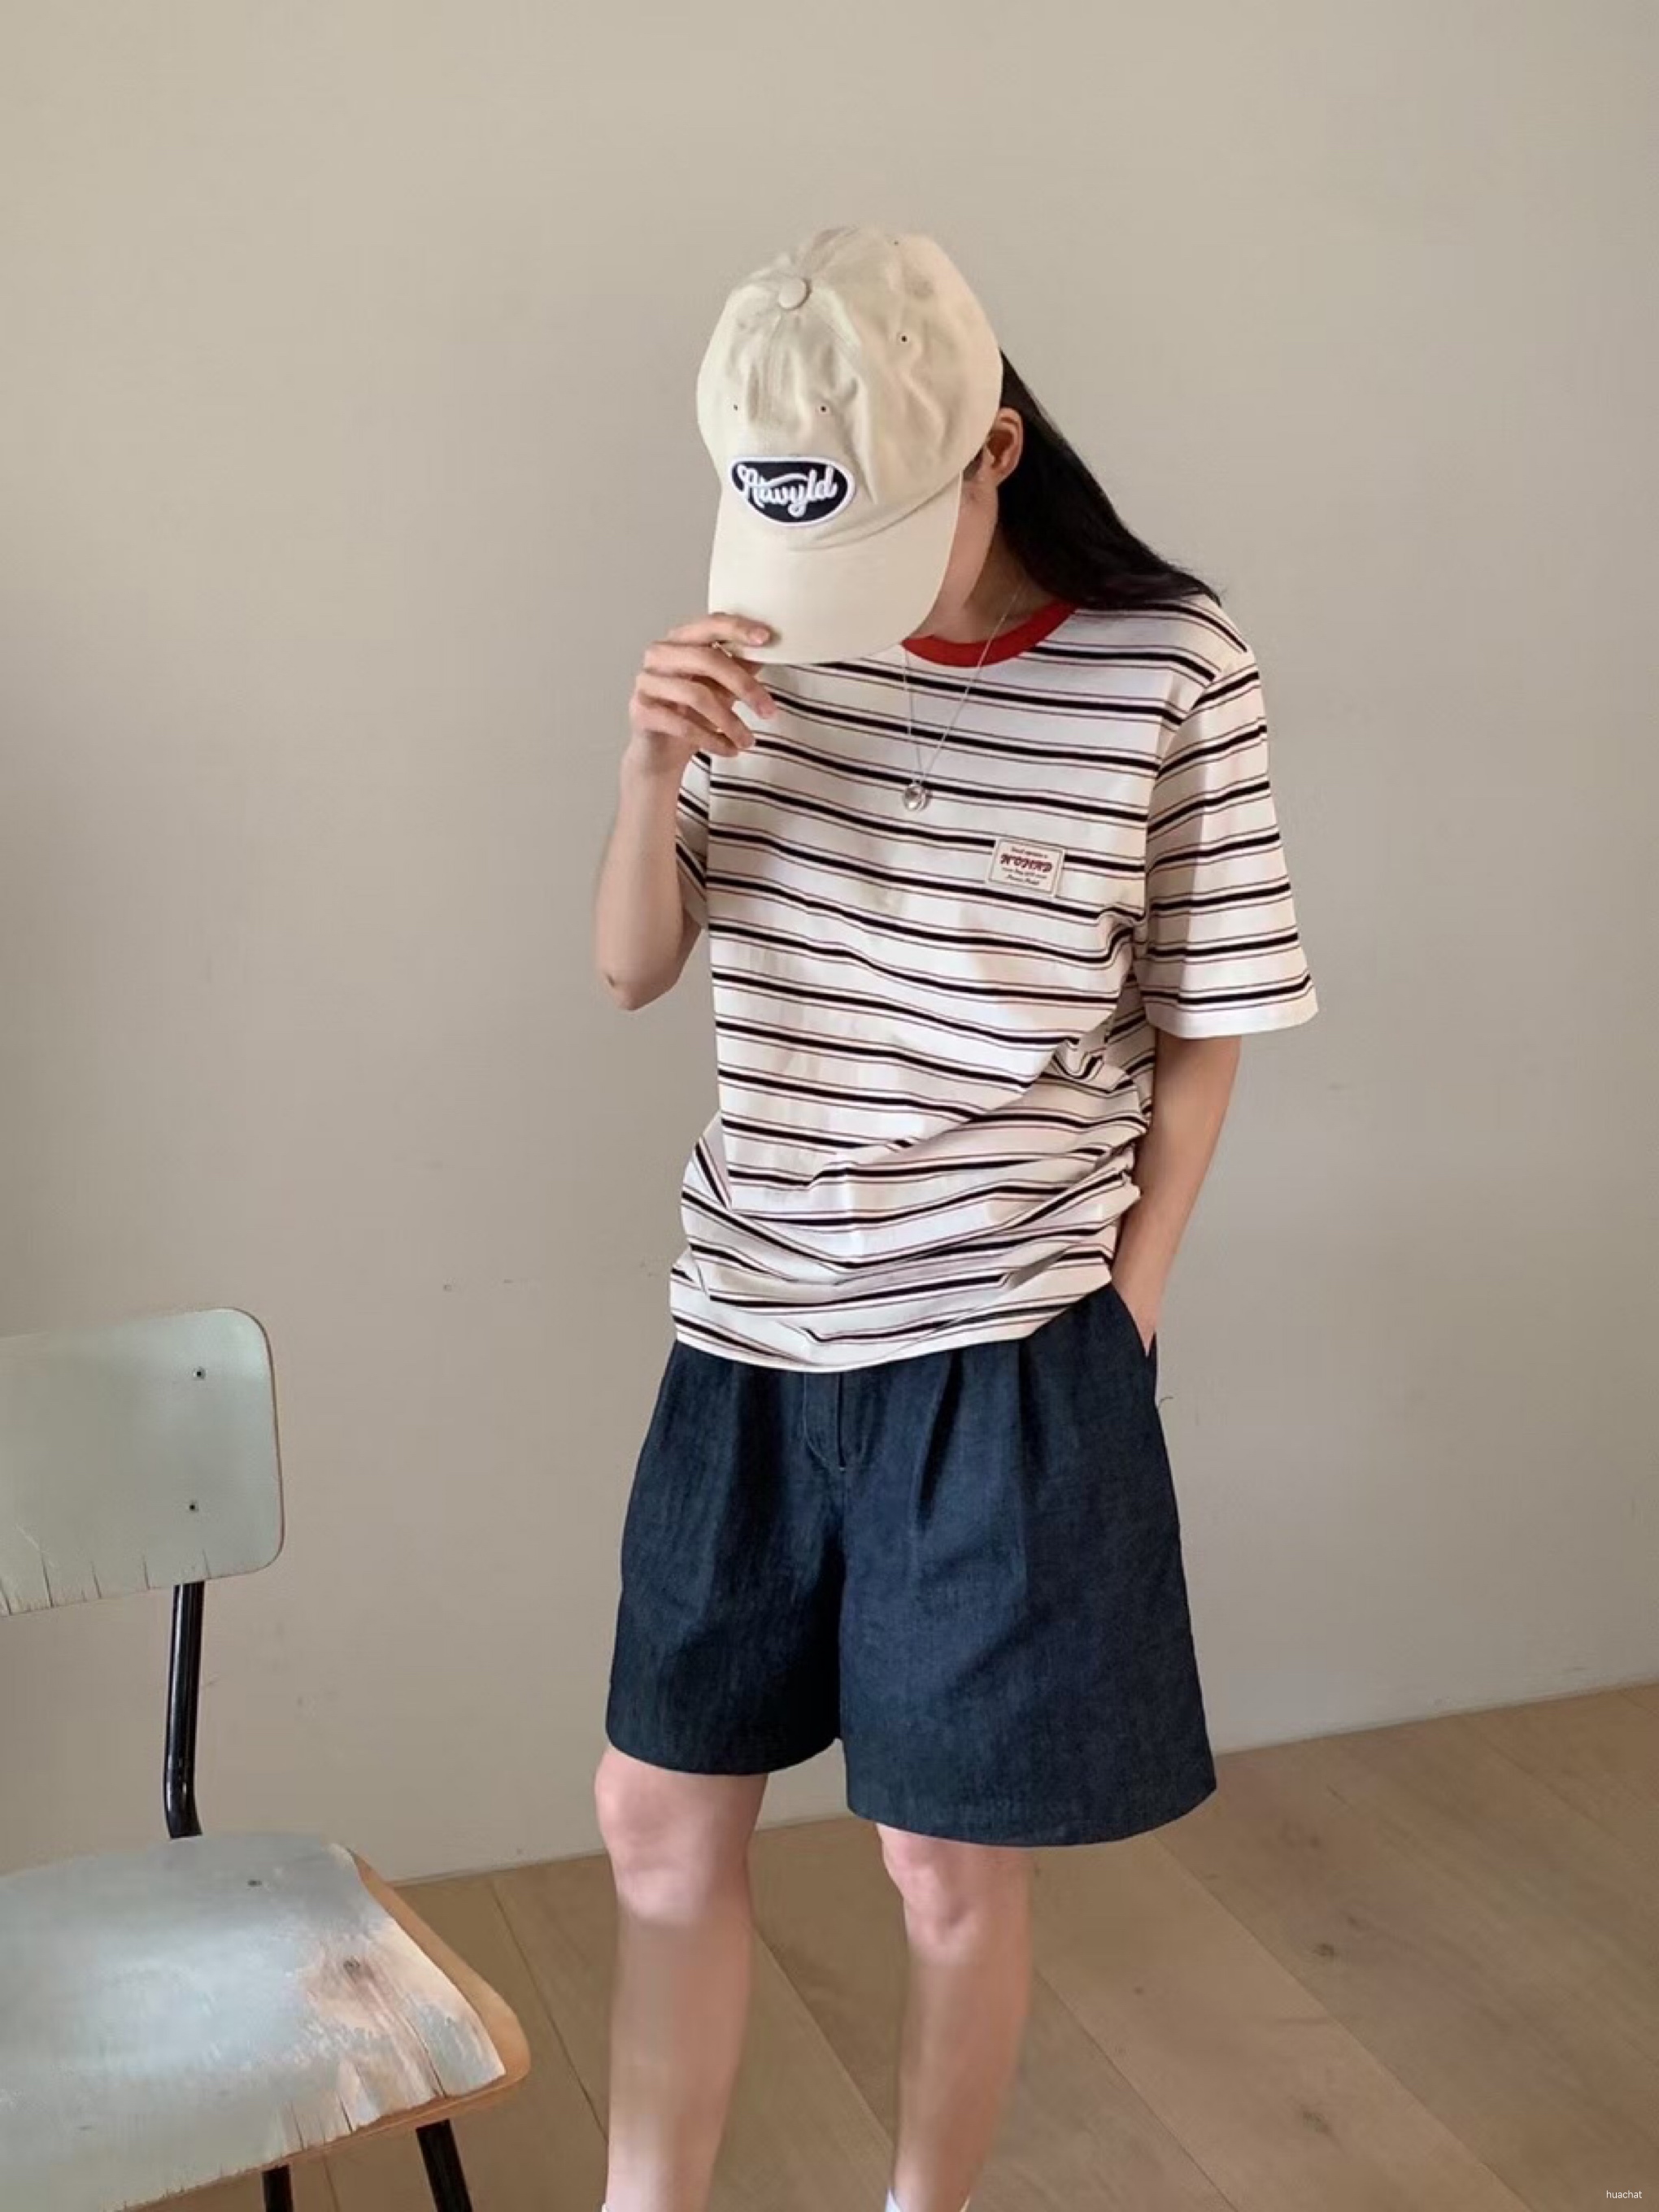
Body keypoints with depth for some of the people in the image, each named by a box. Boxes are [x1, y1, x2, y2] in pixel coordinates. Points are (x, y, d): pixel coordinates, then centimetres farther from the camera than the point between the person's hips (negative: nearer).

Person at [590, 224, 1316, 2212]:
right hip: (748, 1333, 4)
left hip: (1005, 1353, -3)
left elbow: (1201, 1035, -3)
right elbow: (632, 971, 3)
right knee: (658, 1821, 13)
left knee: (948, 1862, 10)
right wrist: (657, 772, -15)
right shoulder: (774, 639, -1)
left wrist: (1114, 1318, -5)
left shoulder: (1172, 673, -10)